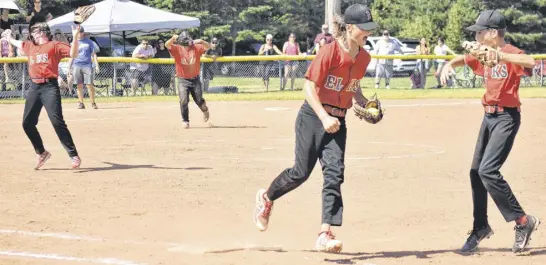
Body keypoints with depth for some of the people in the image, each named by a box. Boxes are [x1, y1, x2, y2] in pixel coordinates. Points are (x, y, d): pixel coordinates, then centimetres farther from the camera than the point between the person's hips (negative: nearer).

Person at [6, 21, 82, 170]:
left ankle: (74, 156, -13)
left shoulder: (54, 45, -1)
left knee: (57, 122, -15)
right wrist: (9, 38, 57)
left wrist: (75, 37, -27)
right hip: (34, 87, 7)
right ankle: (41, 153, 24)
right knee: (27, 123, 7)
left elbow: (73, 53, -14)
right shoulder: (29, 46, 18)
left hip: (49, 87, -7)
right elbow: (17, 43, 41)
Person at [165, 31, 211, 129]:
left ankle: (205, 110, 41)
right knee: (184, 101, -13)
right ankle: (185, 121, 2)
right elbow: (167, 45, -22)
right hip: (183, 80, -1)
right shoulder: (177, 49, -6)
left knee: (199, 100, 6)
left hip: (195, 79, 1)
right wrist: (173, 39, -44)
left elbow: (208, 47, -12)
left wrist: (201, 42, -33)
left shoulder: (196, 48, -2)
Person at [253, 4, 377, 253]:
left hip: (338, 121, 5)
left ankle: (325, 234, -11)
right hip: (313, 117, -5)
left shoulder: (364, 57, 5)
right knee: (302, 172, 0)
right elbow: (310, 87, -15)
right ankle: (266, 197, 31)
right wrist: (324, 117, -24)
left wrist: (366, 104, 2)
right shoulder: (330, 51, -16)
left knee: (334, 173, -9)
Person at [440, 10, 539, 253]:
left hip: (507, 117, -9)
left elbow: (530, 62, -37)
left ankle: (523, 221, -11)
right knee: (476, 172, 11)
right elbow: (463, 59, 24)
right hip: (489, 116, 9)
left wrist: (498, 54, -44)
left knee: (488, 170, -20)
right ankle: (481, 227, 25)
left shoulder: (510, 53, -16)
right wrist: (449, 65, 2)